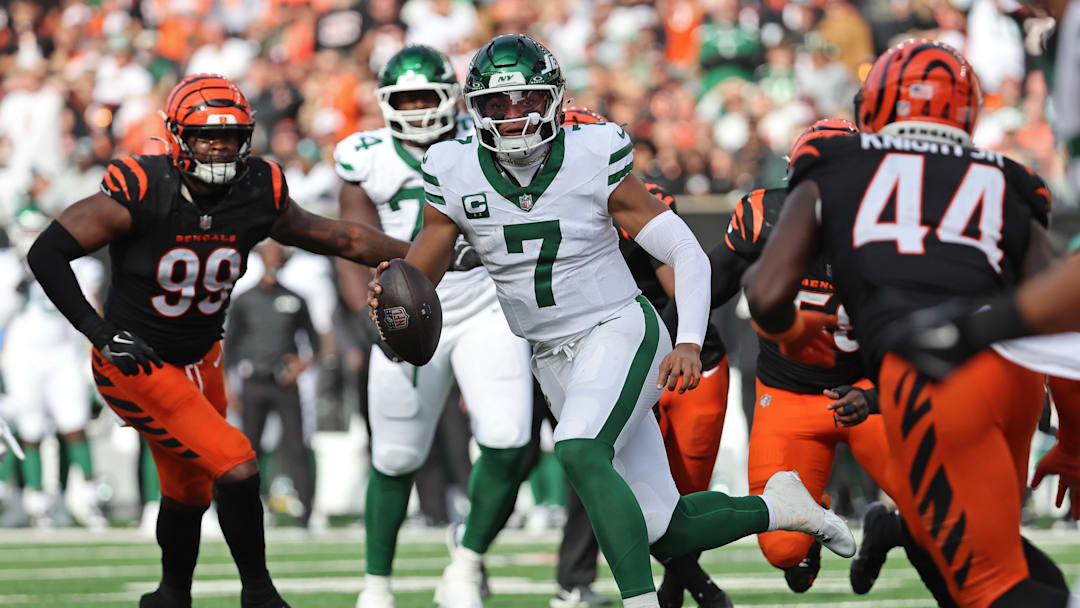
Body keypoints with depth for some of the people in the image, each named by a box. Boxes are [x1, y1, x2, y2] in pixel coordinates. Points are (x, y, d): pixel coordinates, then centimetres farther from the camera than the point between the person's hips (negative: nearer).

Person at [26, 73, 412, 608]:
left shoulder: (258, 197, -9)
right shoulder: (139, 196, -25)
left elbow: (334, 238, 5)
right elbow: (46, 253, -21)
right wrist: (100, 332, -25)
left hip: (200, 362, 6)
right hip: (136, 363, -6)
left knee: (189, 493, 20)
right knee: (236, 468, -16)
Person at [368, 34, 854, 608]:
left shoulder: (593, 157, -13)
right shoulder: (457, 173, -5)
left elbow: (686, 254, -9)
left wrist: (689, 345, -21)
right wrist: (389, 295, -26)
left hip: (619, 329, -4)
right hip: (553, 359, 4)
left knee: (579, 452, -34)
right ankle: (774, 507, 27)